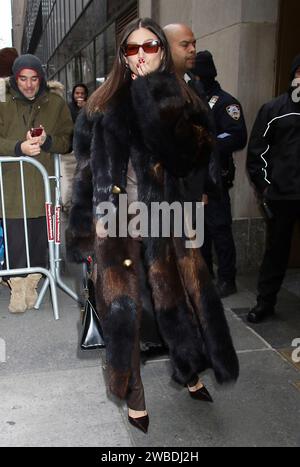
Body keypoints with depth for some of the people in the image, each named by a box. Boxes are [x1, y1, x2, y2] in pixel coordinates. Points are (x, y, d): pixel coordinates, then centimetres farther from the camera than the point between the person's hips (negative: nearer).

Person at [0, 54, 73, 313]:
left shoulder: (55, 104, 7)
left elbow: (67, 141, 8)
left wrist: (47, 141, -13)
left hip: (43, 184, 1)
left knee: (40, 238, 6)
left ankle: (33, 283, 24)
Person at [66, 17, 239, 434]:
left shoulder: (178, 100, 5)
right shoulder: (103, 103, 7)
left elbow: (183, 154, -15)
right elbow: (86, 168, 5)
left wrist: (148, 92, -12)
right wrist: (87, 229, -2)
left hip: (164, 218, 1)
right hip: (115, 222, 0)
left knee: (176, 298, 9)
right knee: (122, 306, 3)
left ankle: (190, 374, 33)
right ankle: (133, 393, 22)